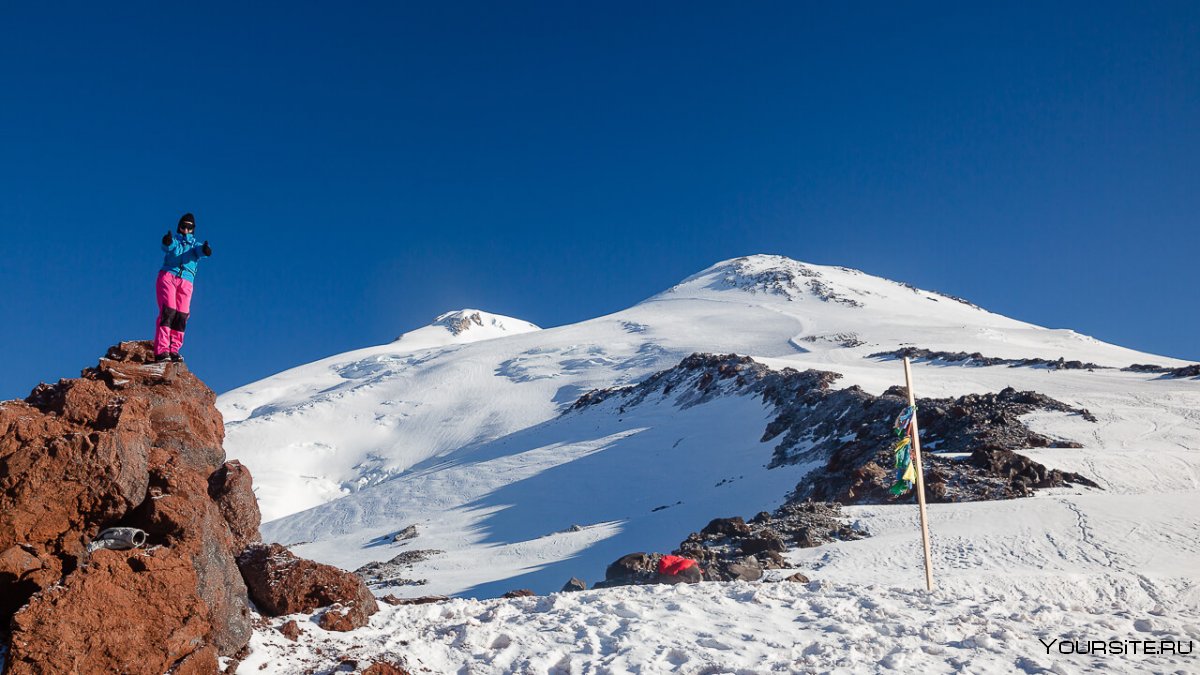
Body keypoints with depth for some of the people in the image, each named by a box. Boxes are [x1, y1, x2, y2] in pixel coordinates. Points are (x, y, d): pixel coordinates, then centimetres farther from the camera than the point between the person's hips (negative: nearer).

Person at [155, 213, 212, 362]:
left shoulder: (195, 245, 22)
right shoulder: (174, 240, 16)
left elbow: (200, 251, -3)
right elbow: (167, 247, -9)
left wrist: (205, 250, -29)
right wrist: (167, 242, -35)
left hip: (186, 283, 3)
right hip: (167, 277, -3)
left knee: (181, 316, -9)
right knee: (168, 311, -17)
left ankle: (173, 351, -8)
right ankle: (161, 351, -23)